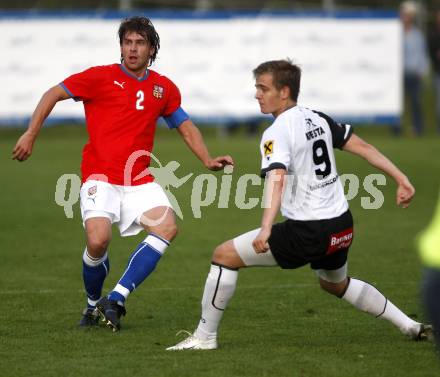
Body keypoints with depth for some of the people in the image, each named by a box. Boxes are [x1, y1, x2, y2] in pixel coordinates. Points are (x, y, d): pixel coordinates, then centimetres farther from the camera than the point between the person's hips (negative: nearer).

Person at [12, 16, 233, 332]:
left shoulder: (164, 88, 10)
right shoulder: (101, 77, -2)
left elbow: (185, 126, 23)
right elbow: (53, 95, 3)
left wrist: (208, 160, 10)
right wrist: (31, 135, -5)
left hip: (139, 180, 4)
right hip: (100, 178, -4)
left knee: (167, 228, -20)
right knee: (98, 240, -23)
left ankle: (116, 299, -18)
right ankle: (93, 305, 7)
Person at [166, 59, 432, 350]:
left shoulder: (277, 133, -14)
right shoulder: (318, 119, 10)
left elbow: (277, 178, -30)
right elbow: (363, 147, 13)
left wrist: (266, 228, -42)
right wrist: (401, 179, 19)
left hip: (308, 233, -8)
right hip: (342, 226, 9)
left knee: (224, 255, -2)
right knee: (337, 284, 35)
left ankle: (205, 336, 1)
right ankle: (410, 326, 36)